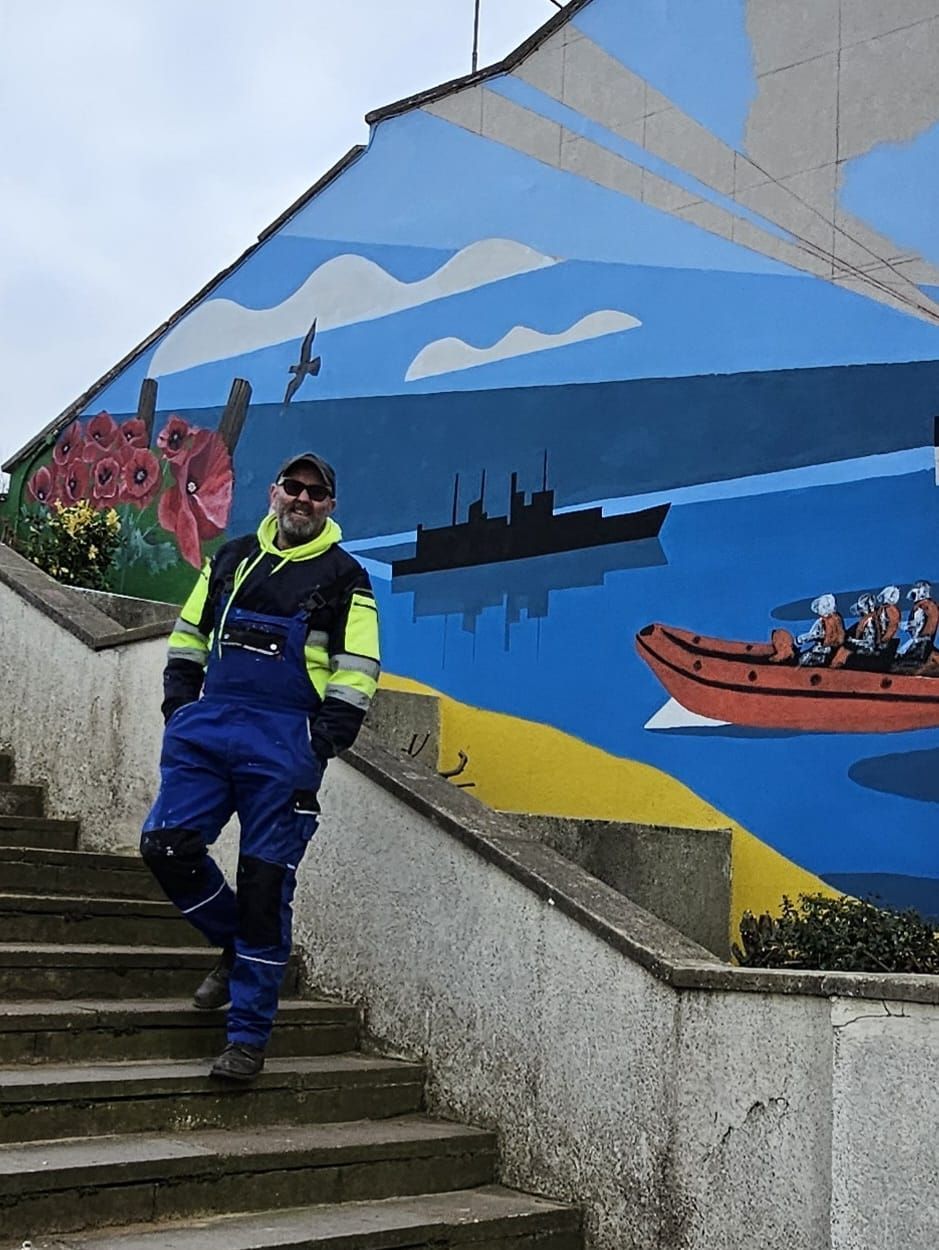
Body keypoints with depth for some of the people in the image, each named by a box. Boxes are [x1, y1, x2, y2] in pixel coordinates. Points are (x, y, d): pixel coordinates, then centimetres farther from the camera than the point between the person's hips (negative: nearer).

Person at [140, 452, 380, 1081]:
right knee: (167, 845, -9)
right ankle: (237, 945, 19)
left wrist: (323, 744, -10)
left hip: (285, 745, -4)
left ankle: (249, 1036, 5)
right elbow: (189, 636, 22)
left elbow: (356, 675, 0)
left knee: (265, 883, -4)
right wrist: (179, 704, 9)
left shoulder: (344, 579, 4)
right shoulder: (232, 557, 17)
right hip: (206, 729, 4)